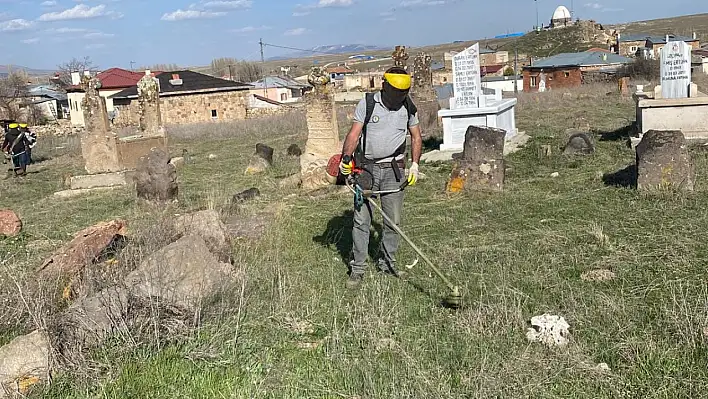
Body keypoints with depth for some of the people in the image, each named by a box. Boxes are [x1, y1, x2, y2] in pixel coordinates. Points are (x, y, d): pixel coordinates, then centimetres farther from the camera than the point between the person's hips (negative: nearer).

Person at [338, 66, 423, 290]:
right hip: (366, 168, -2)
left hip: (393, 169, 2)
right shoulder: (367, 104, -4)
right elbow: (354, 134, -7)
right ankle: (357, 269, 4)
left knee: (393, 220, 5)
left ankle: (387, 264, 20)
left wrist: (414, 165, 4)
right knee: (361, 219, -3)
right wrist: (346, 158, -22)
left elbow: (416, 138, 14)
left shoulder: (408, 108, 5)